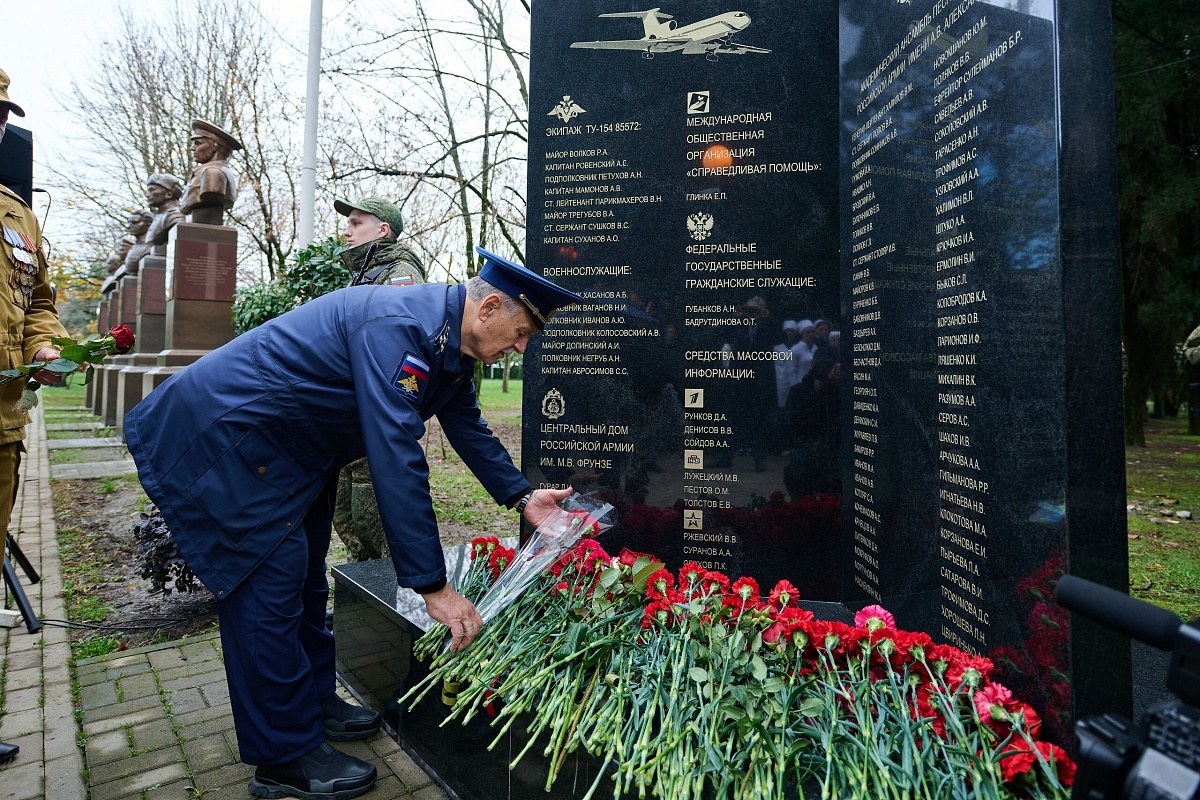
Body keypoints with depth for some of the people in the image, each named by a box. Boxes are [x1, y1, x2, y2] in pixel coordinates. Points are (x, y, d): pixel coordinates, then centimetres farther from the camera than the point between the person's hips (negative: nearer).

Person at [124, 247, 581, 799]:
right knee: (270, 589, -4)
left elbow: (467, 426, 10)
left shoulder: (449, 341, -1)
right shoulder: (399, 329, -33)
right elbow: (397, 463, -37)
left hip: (288, 451, 10)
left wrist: (522, 497, 3)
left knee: (305, 576, 17)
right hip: (220, 439, -10)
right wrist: (433, 586, -34)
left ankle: (313, 702, 36)